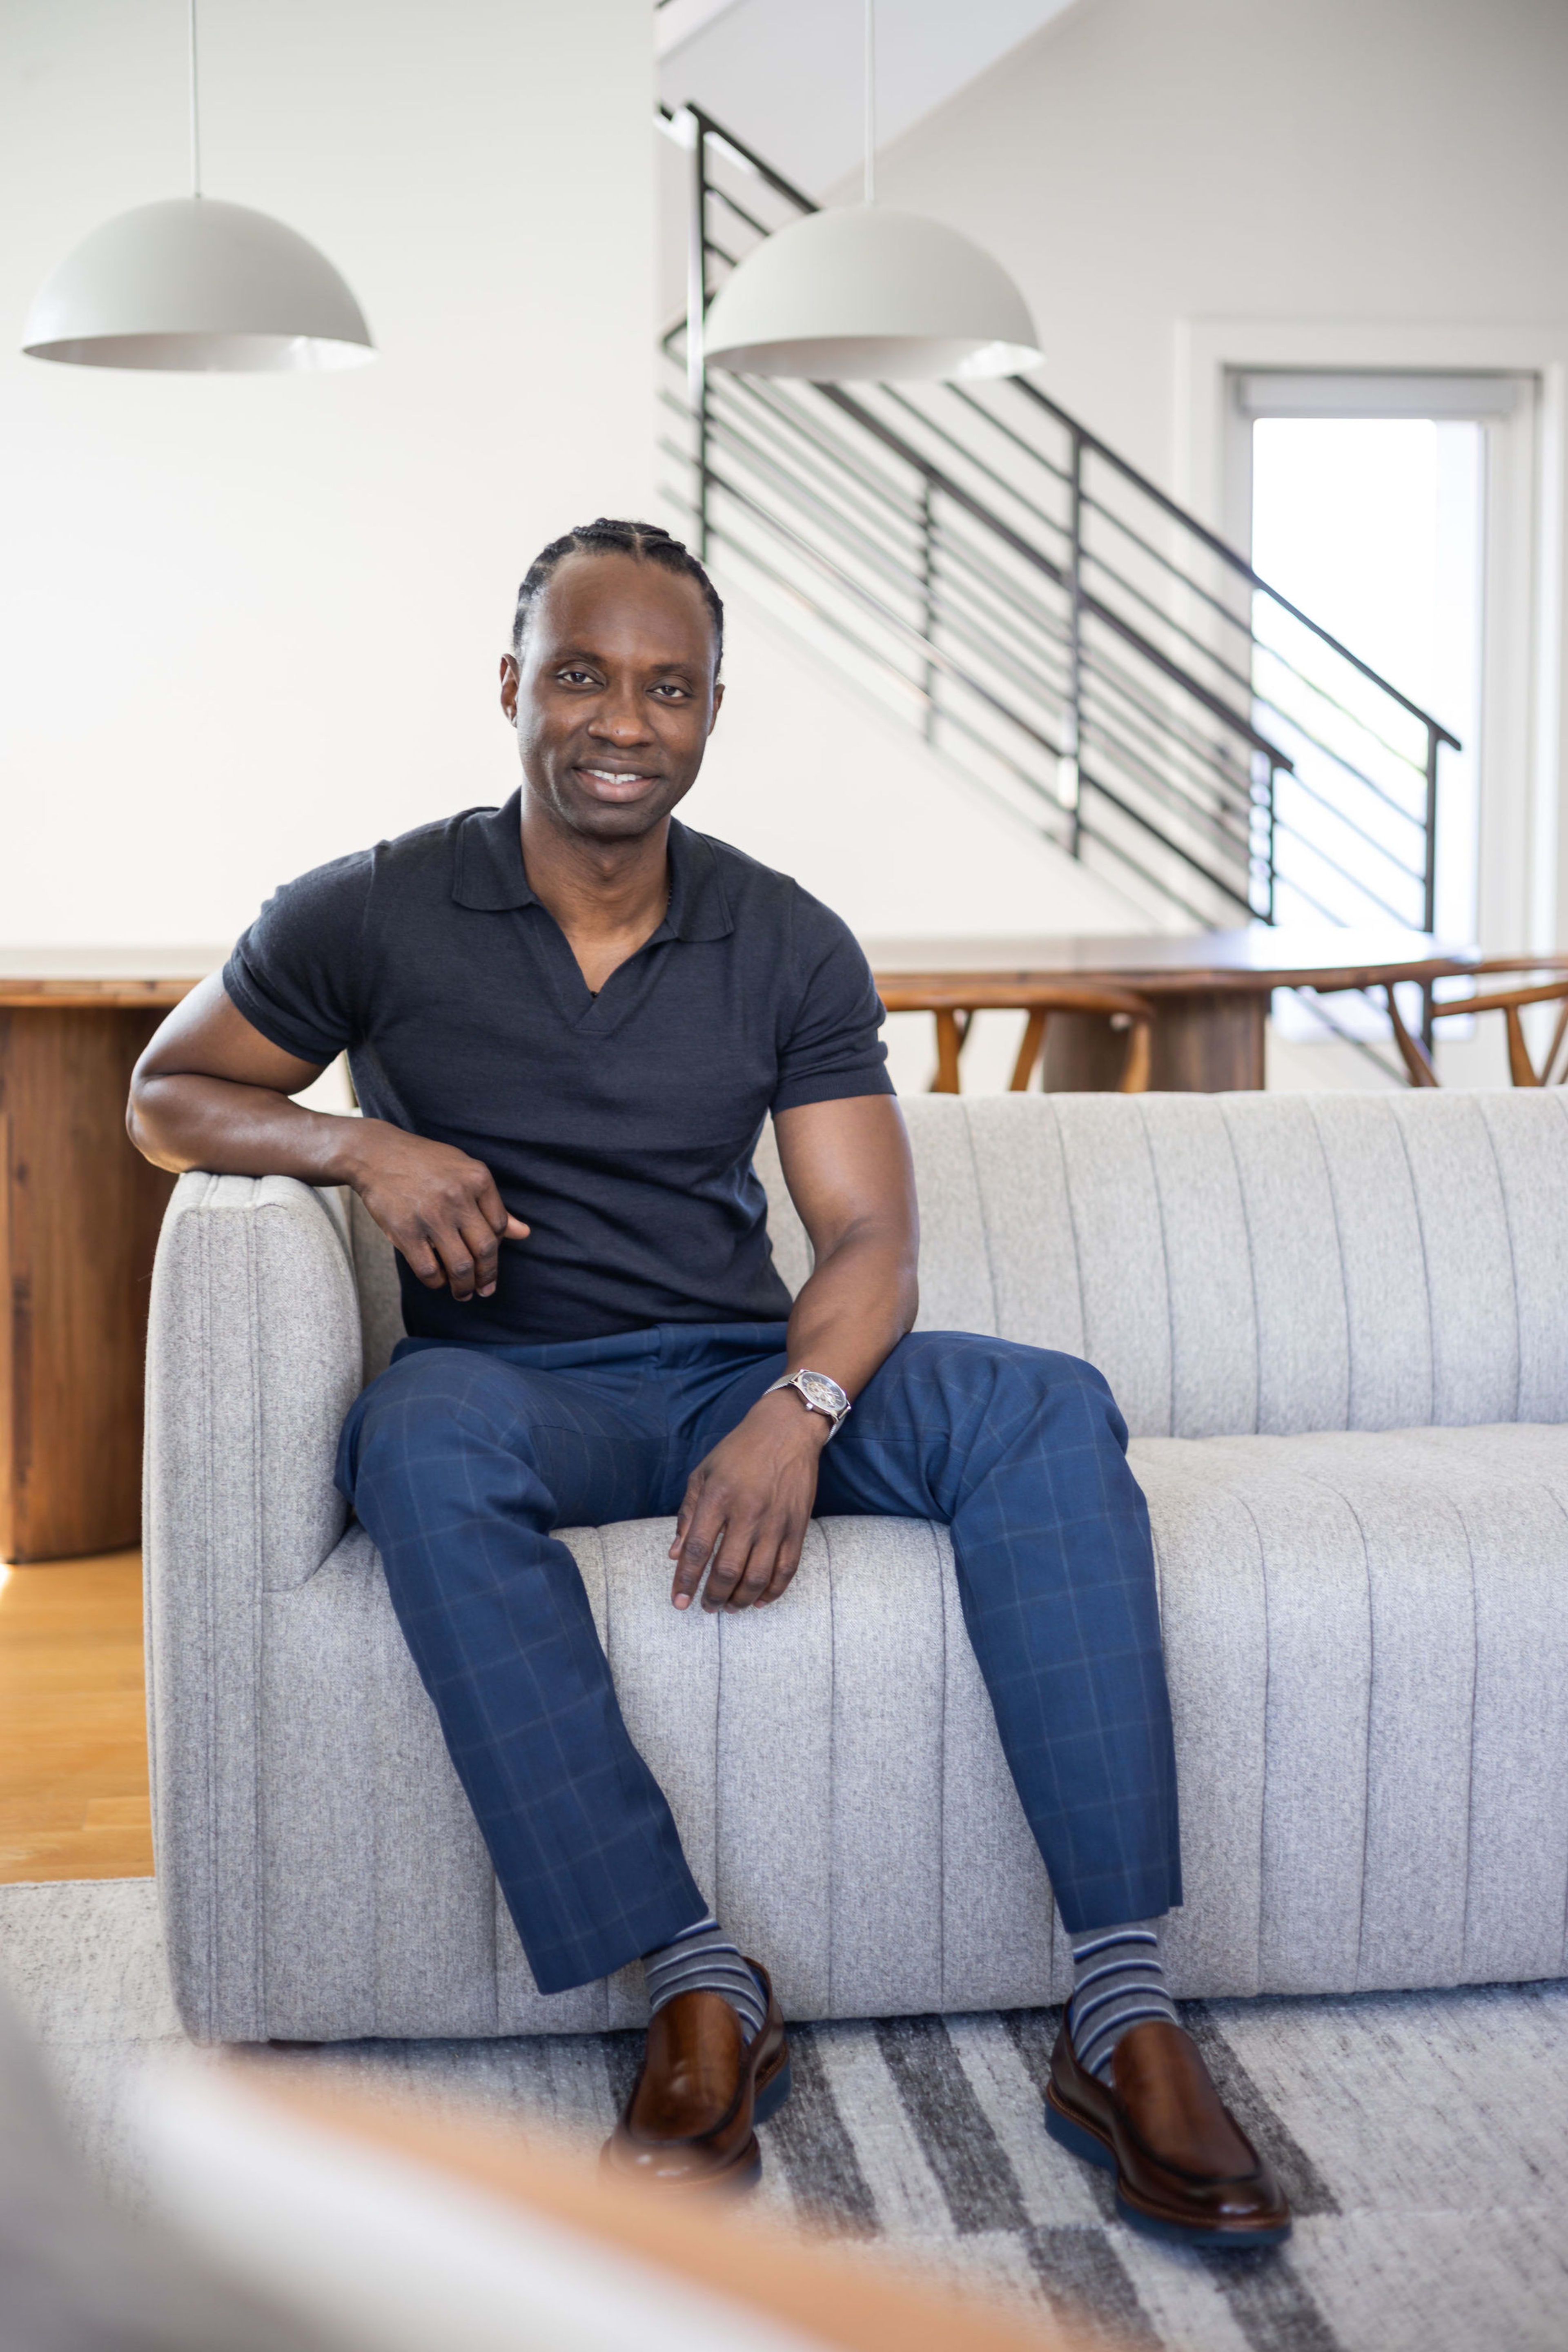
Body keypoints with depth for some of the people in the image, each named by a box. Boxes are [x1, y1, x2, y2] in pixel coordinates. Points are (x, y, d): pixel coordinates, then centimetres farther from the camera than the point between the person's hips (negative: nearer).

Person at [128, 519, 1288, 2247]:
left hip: (747, 1376, 3)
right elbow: (166, 1093, 9)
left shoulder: (789, 946, 5)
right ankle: (698, 1994, -35)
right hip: (514, 1389, -2)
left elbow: (870, 1239, -1)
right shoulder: (376, 915, 0)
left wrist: (794, 1416, -23)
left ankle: (1122, 2017, -27)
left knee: (1049, 1411, -23)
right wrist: (360, 1145, -13)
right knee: (424, 1436, -38)